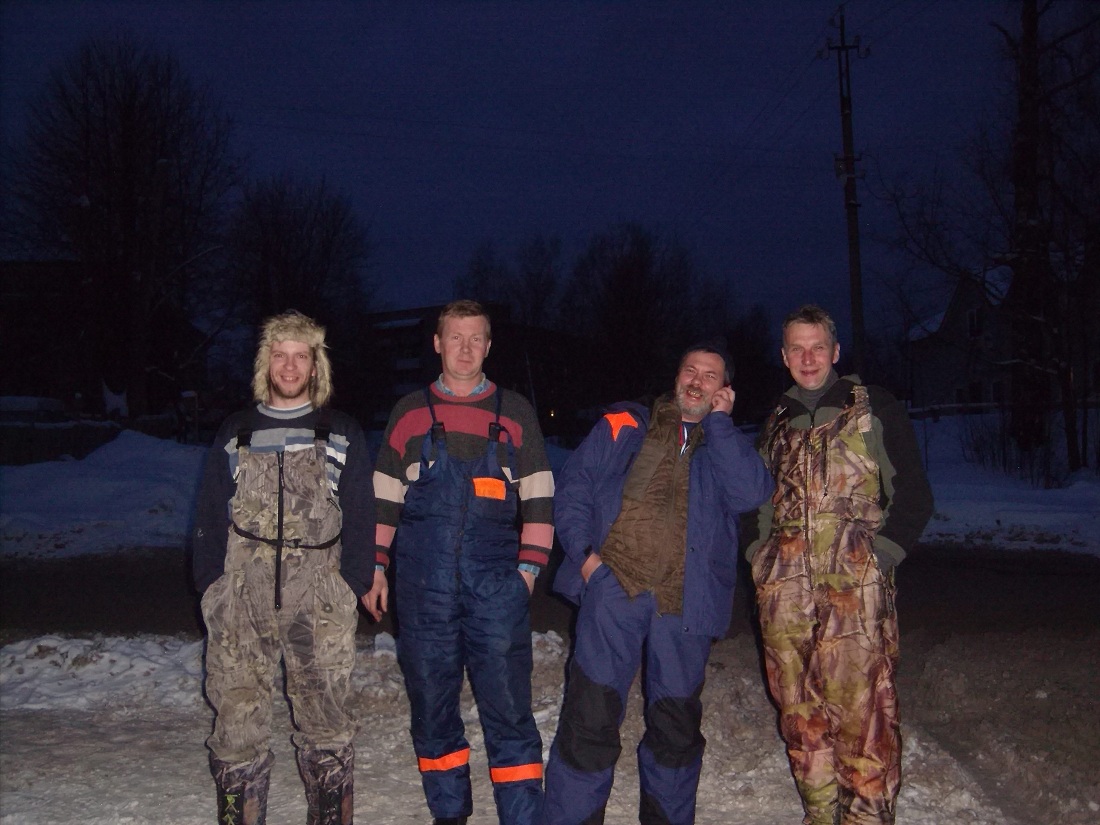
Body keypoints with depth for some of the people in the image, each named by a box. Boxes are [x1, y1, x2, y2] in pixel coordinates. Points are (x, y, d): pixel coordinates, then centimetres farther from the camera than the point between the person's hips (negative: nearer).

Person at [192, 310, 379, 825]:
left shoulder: (342, 435, 8)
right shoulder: (235, 434, 13)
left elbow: (360, 517, 6)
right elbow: (210, 517, 13)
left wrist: (354, 586, -2)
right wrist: (210, 587, 4)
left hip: (320, 601, -1)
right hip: (241, 599, 1)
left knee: (326, 721, 5)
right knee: (237, 718, 2)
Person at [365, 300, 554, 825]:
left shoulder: (514, 412, 8)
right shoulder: (409, 412, 10)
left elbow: (538, 496, 8)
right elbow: (383, 496, 13)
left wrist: (529, 567, 0)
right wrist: (374, 567, 7)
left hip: (496, 585, -1)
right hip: (423, 587, 2)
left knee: (508, 708, -3)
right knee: (431, 704, 10)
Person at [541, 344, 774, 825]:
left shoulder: (726, 447, 15)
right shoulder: (623, 425, 12)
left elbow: (750, 494, -6)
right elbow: (573, 487, 8)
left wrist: (718, 421, -1)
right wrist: (583, 550, -6)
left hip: (684, 601, 2)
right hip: (613, 586, -2)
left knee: (676, 722, 12)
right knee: (590, 716, -6)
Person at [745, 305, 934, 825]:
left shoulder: (876, 409, 7)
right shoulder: (775, 424, 19)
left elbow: (914, 493, 4)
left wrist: (886, 550, -8)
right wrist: (760, 549, 13)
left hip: (855, 582, -4)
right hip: (784, 587, 4)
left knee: (860, 704, -8)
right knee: (799, 710, 6)